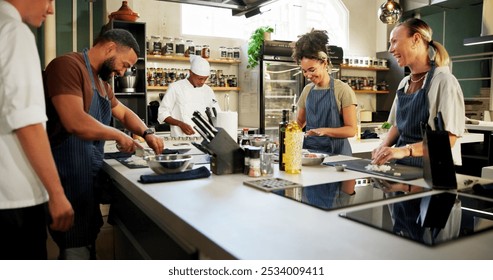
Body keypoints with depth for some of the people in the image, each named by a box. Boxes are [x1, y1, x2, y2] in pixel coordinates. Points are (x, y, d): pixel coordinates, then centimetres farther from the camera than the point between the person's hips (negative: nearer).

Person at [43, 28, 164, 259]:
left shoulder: (101, 80, 17)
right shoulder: (67, 66, -15)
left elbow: (124, 113, 26)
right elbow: (75, 122, -27)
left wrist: (147, 134, 8)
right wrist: (118, 136, -13)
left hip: (90, 175, 10)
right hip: (70, 176, -10)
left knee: (86, 244, 18)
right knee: (76, 248, -1)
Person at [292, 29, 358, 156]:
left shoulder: (342, 90, -4)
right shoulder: (307, 90, 11)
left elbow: (351, 130, -6)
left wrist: (324, 130, -19)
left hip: (335, 151, -3)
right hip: (309, 149, 4)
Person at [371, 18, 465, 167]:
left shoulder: (443, 81, -9)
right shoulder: (404, 83, 12)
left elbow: (448, 138, -16)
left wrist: (405, 150, -29)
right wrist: (384, 146, -1)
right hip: (403, 166, 6)